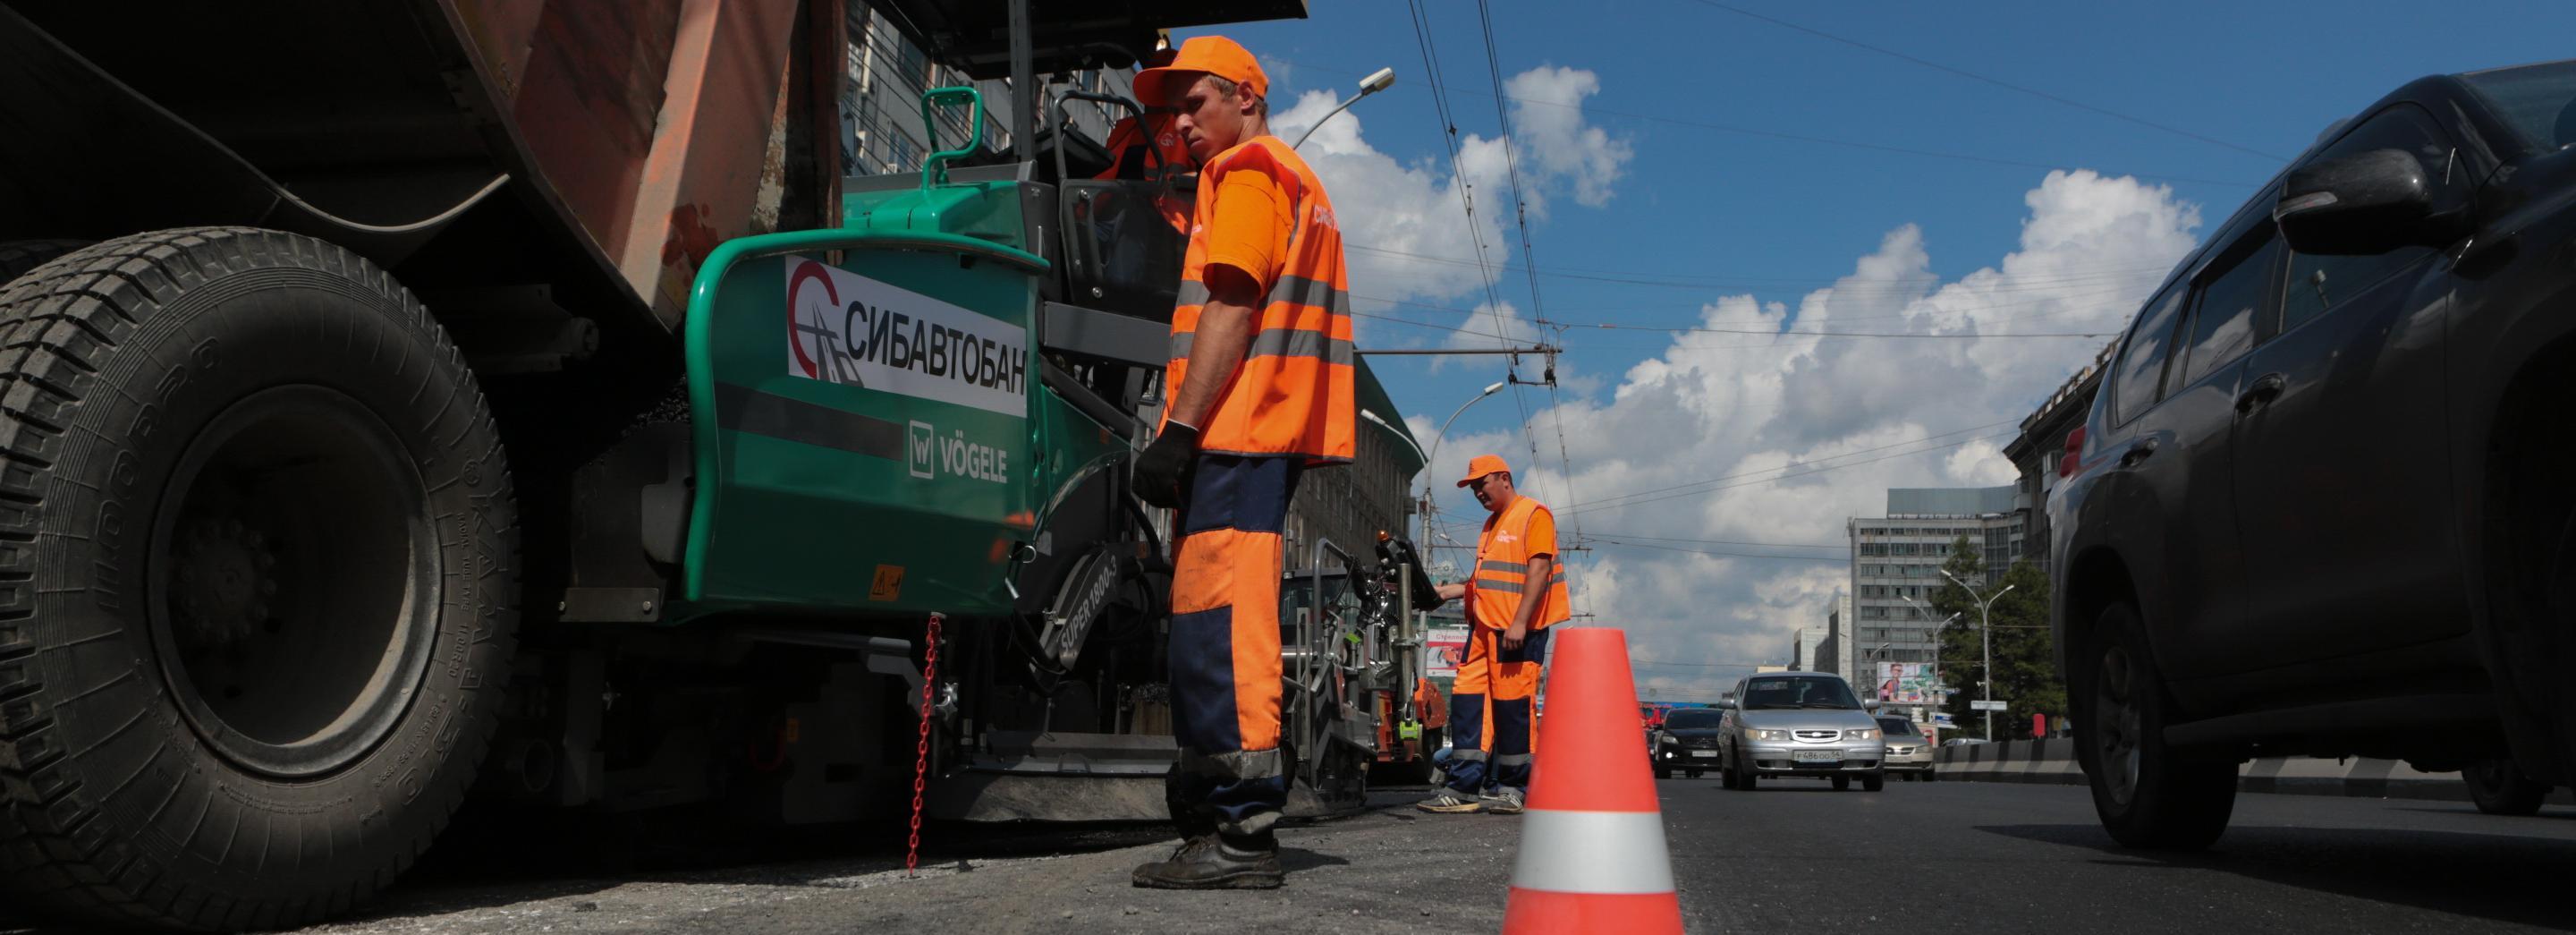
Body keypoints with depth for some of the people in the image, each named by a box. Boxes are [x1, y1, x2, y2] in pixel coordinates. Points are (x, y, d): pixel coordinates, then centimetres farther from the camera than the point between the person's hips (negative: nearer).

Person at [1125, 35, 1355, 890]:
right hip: (1266, 436, 10)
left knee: (1219, 629, -13)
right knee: (1221, 630, 10)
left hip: (1236, 433, -10)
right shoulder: (1298, 181, 29)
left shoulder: (1247, 170, -1)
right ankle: (1220, 822, 14)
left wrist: (1179, 428, -20)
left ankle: (1240, 834, -14)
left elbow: (1231, 306, -15)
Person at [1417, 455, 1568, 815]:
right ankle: (1465, 787, 4)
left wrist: (1519, 623, -20)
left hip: (1517, 631, -9)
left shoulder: (1533, 514, -3)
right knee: (1466, 701, 2)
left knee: (1512, 706, -5)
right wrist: (1447, 592, 15)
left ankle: (1513, 789, 4)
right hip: (1484, 627, 9)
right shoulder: (1492, 524, 25)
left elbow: (1538, 570, -13)